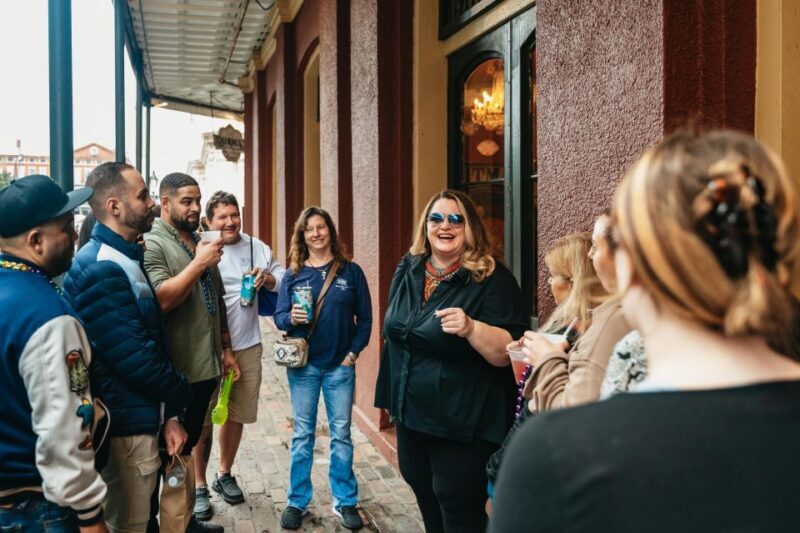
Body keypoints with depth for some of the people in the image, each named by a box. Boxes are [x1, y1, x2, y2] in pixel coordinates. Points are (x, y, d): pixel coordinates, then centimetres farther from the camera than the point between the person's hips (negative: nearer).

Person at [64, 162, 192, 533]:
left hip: (143, 419, 9)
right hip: (127, 428, -9)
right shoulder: (100, 270, -22)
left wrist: (169, 415, 8)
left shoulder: (127, 260, 10)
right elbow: (135, 360, -25)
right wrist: (180, 395, -6)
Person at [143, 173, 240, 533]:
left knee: (189, 441, 18)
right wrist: (199, 263, -22)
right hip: (175, 371, -7)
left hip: (206, 365, 7)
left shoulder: (201, 242, 13)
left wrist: (225, 347, 17)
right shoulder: (152, 243, -11)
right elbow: (161, 300, -25)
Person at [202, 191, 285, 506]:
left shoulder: (257, 248, 8)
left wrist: (267, 278, -8)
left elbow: (283, 280, 12)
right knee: (203, 417, 4)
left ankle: (224, 474, 36)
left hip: (247, 346, 5)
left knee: (236, 414, 17)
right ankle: (199, 484, 21)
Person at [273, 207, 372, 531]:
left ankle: (345, 502, 20)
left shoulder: (351, 271, 0)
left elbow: (365, 318, 1)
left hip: (340, 366, 0)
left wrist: (353, 352, -8)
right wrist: (292, 318, -22)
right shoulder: (293, 274, 2)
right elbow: (278, 316, -1)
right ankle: (297, 501, 20)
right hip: (303, 365, 1)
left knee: (341, 434, 8)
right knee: (302, 434, 9)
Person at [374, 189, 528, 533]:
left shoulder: (492, 279, -16)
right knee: (425, 495, 23)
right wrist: (393, 397, 20)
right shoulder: (408, 271, 3)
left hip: (463, 423, -6)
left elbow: (508, 354, -21)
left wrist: (471, 328, -38)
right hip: (410, 414, 7)